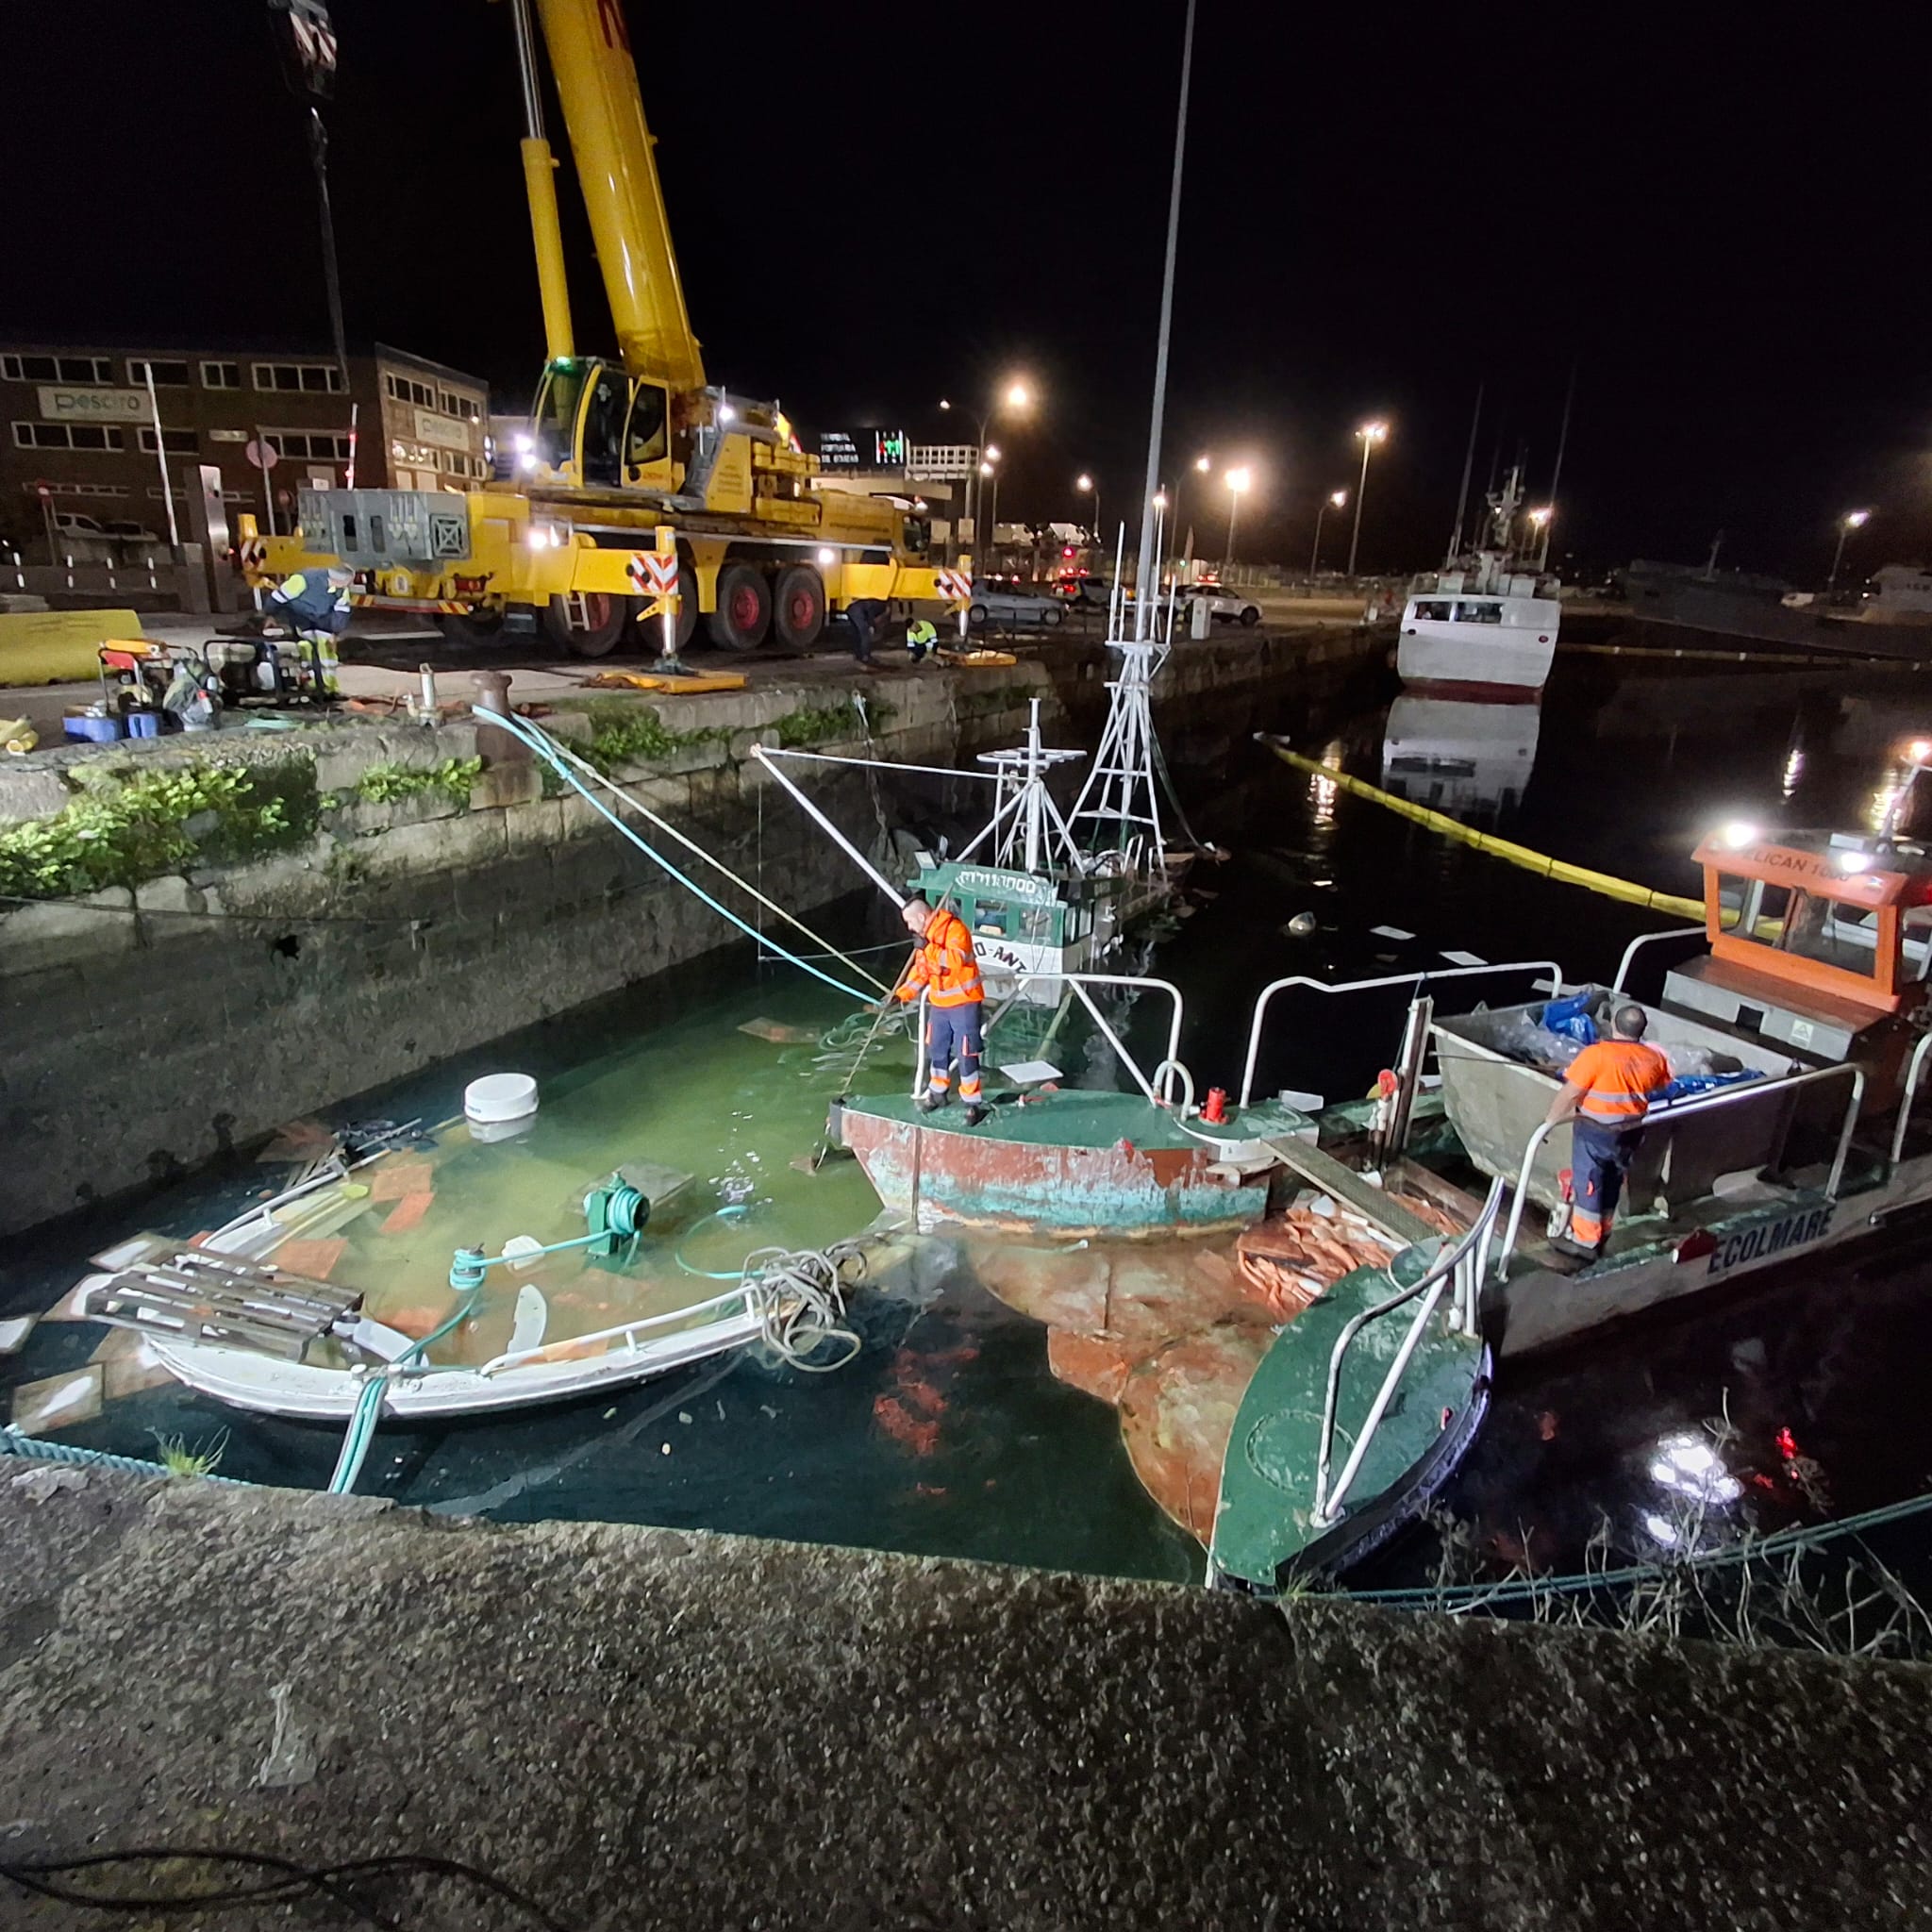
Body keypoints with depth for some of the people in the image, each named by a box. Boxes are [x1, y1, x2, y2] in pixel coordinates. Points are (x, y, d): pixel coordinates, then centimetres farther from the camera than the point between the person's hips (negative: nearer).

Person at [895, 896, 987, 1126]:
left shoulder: (955, 928, -19)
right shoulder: (925, 935, 7)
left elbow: (956, 960, -33)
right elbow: (920, 969, 14)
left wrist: (928, 948, -32)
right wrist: (902, 994, 5)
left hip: (964, 1003, -8)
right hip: (939, 1003, 8)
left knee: (965, 1054, -5)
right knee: (936, 1050, 17)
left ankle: (973, 1104, 5)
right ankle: (938, 1092, 36)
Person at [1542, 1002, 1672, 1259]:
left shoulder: (1597, 1054, -23)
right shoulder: (1654, 1058, -4)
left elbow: (1570, 1093, -19)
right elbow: (1661, 1086, 17)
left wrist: (1550, 1119, -7)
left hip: (1595, 1132, -6)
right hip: (1630, 1132, 6)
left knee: (1588, 1183, 6)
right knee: (1612, 1184, 19)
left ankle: (1585, 1241, 13)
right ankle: (1601, 1234, 33)